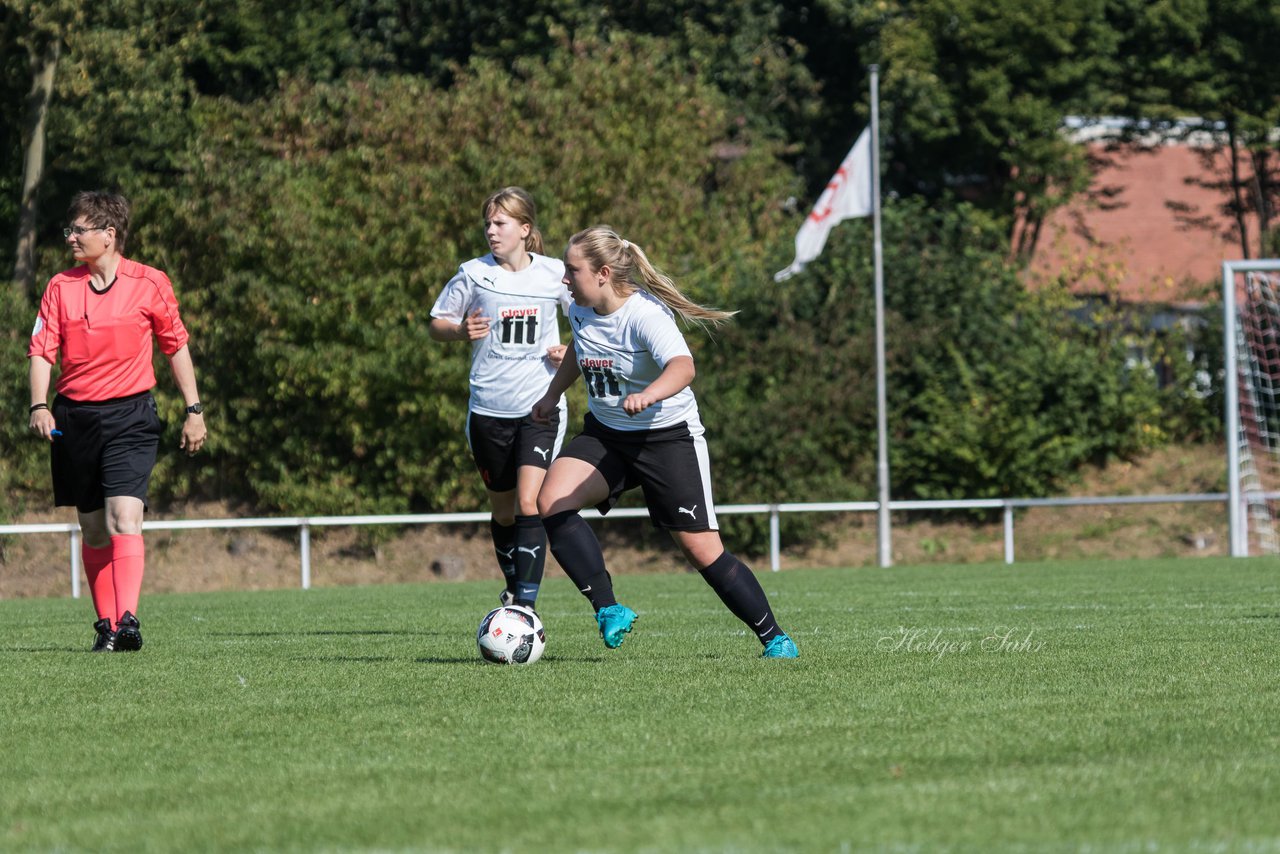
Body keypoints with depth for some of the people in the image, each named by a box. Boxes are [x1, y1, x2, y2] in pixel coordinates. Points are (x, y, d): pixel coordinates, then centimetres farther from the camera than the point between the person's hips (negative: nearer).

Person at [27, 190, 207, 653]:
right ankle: (105, 626, 19)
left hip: (130, 414, -3)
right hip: (74, 418, 3)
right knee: (93, 529, 9)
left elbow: (176, 346, 9)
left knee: (124, 518, -19)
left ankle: (128, 621, -25)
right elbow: (41, 351, 1)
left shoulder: (149, 284, -2)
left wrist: (194, 410, 8)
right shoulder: (60, 287, 4)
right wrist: (39, 407, -15)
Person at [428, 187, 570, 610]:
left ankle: (526, 606, -19)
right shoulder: (474, 273, -1)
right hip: (488, 411, 2)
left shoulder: (553, 274, -1)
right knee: (503, 509, 13)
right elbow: (436, 324, 8)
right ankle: (513, 588, 37)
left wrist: (571, 352, -4)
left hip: (540, 406, -2)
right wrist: (461, 331, -13)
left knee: (529, 503, -18)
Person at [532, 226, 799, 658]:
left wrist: (648, 395, -63)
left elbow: (682, 366, -44)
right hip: (605, 435, 6)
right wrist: (552, 394, 26)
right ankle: (608, 611, -14)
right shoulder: (580, 311, -4)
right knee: (550, 501, -19)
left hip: (668, 437, -6)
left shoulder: (644, 314, -25)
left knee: (703, 550, -6)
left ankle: (774, 638, 10)